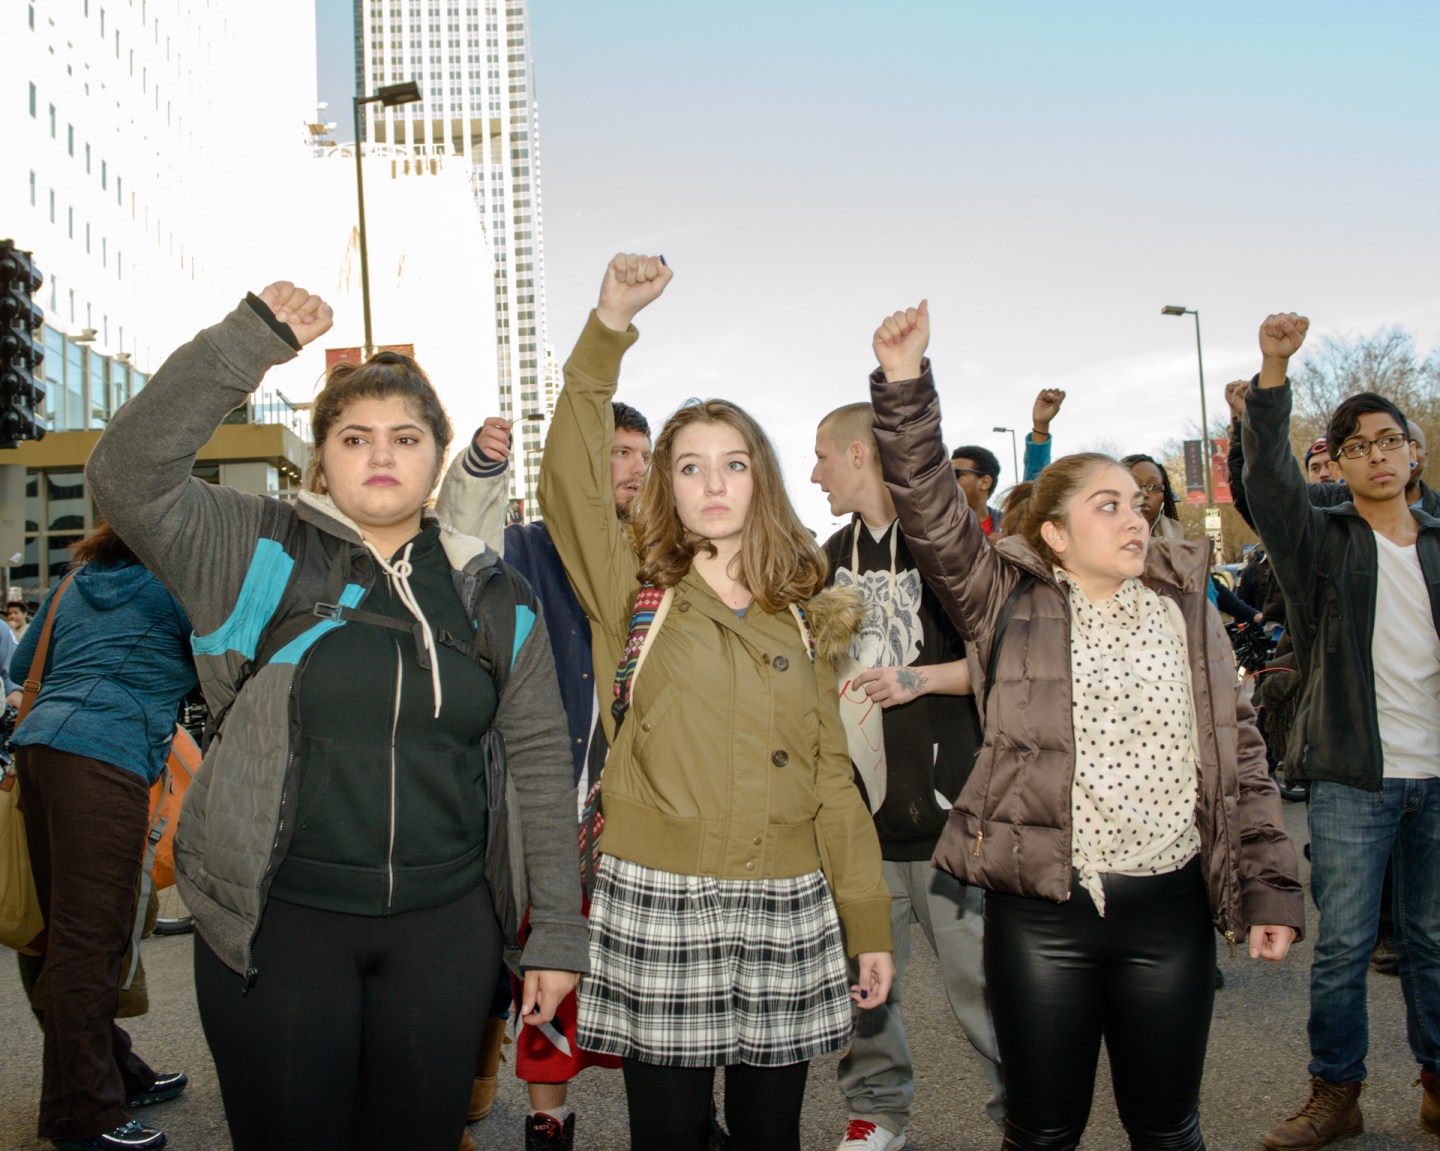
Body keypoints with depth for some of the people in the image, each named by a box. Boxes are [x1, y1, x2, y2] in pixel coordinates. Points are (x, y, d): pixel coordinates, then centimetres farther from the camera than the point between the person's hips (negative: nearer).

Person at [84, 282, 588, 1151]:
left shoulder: (495, 598, 5)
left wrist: (556, 935, 4)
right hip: (276, 924, -2)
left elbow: (542, 760, 6)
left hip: (443, 930, 3)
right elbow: (127, 474, -17)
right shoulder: (259, 554, -2)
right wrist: (252, 340, -24)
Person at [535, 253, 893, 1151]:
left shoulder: (798, 617, 11)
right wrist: (610, 328, -20)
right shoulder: (635, 590, 3)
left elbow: (832, 775, 10)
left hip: (787, 906, 3)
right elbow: (572, 481, -14)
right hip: (658, 899, -2)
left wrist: (869, 924, 8)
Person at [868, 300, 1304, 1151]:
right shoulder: (1011, 603, 0)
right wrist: (905, 382, -22)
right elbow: (931, 510, -12)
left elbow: (1242, 753, 8)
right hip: (1041, 906, -2)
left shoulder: (1185, 609, 8)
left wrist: (1273, 886, 3)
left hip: (1171, 906, 2)